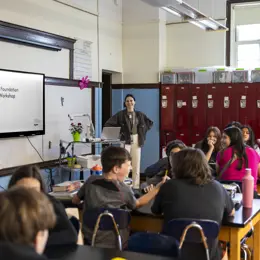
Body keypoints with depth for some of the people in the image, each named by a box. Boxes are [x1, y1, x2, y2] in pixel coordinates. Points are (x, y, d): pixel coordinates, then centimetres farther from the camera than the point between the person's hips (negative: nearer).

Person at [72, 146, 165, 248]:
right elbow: (137, 204, 8)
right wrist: (159, 187, 12)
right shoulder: (124, 190, -13)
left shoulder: (91, 181, -6)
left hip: (89, 242, 4)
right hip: (114, 245, -4)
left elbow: (75, 201, 10)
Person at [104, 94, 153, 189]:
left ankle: (136, 186, 15)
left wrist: (143, 132, 6)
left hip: (136, 141, 4)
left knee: (136, 164, 7)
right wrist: (118, 132, -9)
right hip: (125, 141, -3)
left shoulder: (139, 114, 8)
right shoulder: (120, 114, -3)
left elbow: (150, 123, 18)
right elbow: (108, 124, -6)